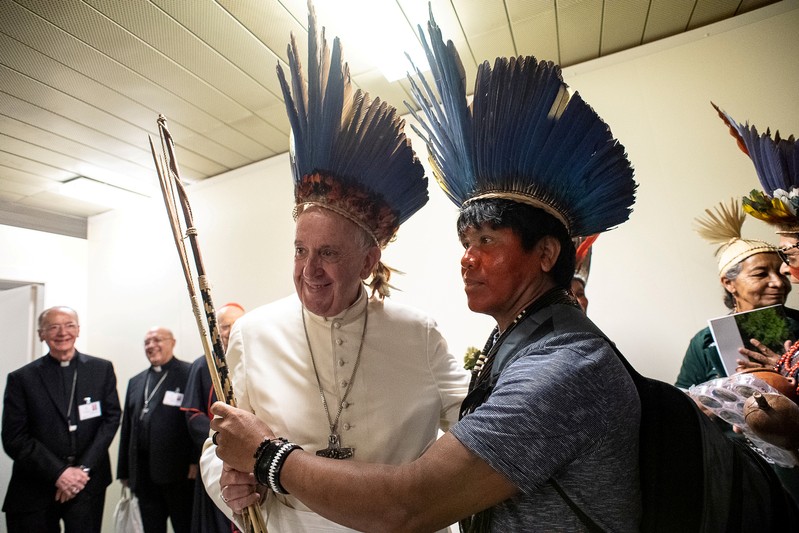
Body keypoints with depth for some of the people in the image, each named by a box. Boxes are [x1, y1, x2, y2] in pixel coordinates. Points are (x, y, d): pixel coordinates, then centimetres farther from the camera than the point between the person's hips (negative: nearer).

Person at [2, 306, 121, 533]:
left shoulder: (102, 369, 1)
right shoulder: (21, 378, -1)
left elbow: (111, 418, -2)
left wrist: (83, 468, -11)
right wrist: (58, 472, -12)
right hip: (35, 488, 0)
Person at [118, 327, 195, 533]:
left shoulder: (189, 374, -7)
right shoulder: (136, 382, 15)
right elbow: (127, 428, 16)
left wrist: (196, 461, -16)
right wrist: (124, 470, 14)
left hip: (178, 471, -6)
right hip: (143, 473, 6)